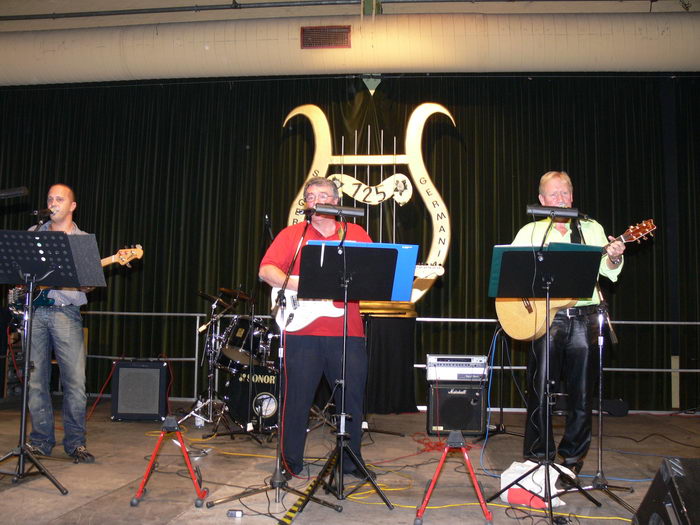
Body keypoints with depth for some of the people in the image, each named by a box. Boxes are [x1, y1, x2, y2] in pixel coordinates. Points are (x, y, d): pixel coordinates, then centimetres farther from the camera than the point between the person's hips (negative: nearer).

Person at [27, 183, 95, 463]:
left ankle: (75, 442, 4)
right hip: (34, 312, 2)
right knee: (36, 380, 4)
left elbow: (87, 283, 9)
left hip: (66, 312, -2)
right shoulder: (33, 234, 16)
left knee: (75, 381, -7)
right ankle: (41, 440, 16)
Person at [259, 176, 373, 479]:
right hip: (303, 331, -1)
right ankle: (290, 463, 19)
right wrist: (299, 286, -15)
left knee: (352, 397, 7)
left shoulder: (356, 234, 13)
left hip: (347, 332, 2)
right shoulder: (292, 234, 9)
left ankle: (351, 461, 24)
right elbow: (266, 270, -1)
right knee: (297, 398, 4)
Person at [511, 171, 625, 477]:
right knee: (540, 390, -1)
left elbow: (609, 272, 5)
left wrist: (613, 258, -15)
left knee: (581, 391, 5)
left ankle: (573, 455, 20)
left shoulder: (591, 228, 13)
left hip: (584, 316, 1)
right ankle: (537, 456, 13)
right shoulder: (530, 232, 10)